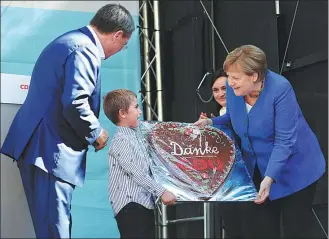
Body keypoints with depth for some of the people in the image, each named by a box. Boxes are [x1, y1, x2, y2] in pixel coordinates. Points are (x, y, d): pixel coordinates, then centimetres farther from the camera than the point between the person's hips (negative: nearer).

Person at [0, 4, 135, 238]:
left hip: (37, 144, 10)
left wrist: (91, 131, 21)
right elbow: (75, 104, -24)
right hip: (51, 149, -10)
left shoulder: (69, 41, 18)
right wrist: (96, 134, -8)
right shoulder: (84, 50, -15)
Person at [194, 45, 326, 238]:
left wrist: (269, 178, -37)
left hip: (293, 171, -5)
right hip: (258, 169, 5)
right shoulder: (234, 88, -10)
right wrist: (210, 122, -7)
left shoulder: (280, 89, -28)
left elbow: (284, 141, -29)